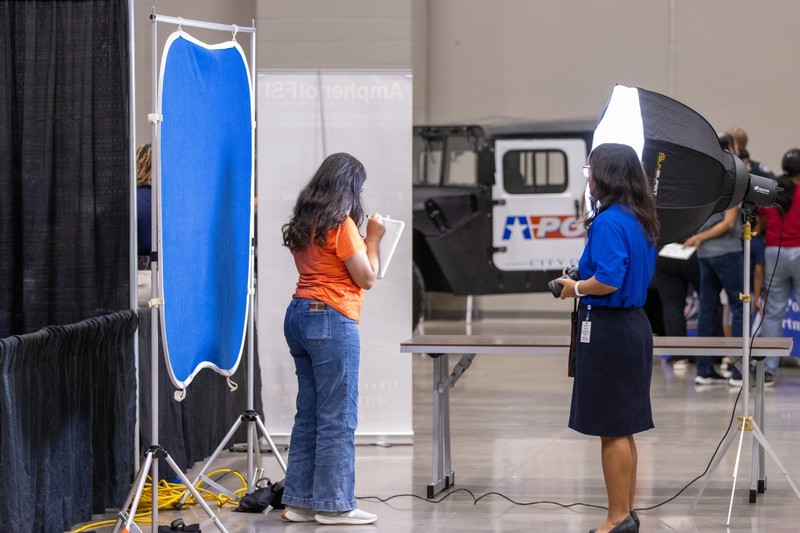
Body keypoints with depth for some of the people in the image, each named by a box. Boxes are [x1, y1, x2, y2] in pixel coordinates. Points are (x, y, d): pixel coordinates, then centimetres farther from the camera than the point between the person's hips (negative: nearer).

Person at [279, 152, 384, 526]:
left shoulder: (304, 223, 13)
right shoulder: (342, 225, -12)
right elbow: (367, 278, -9)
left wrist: (361, 239, 15)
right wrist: (374, 238, 1)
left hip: (299, 315, 9)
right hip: (332, 320, -9)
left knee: (308, 414, 12)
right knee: (338, 419, -3)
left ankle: (299, 501, 14)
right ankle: (333, 504, -1)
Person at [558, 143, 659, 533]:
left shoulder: (610, 222, -18)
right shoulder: (640, 220, 9)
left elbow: (608, 281, -26)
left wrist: (575, 288, -9)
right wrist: (583, 283, 15)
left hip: (607, 331, -9)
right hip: (634, 324, 9)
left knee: (612, 431, -1)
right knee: (624, 429, 15)